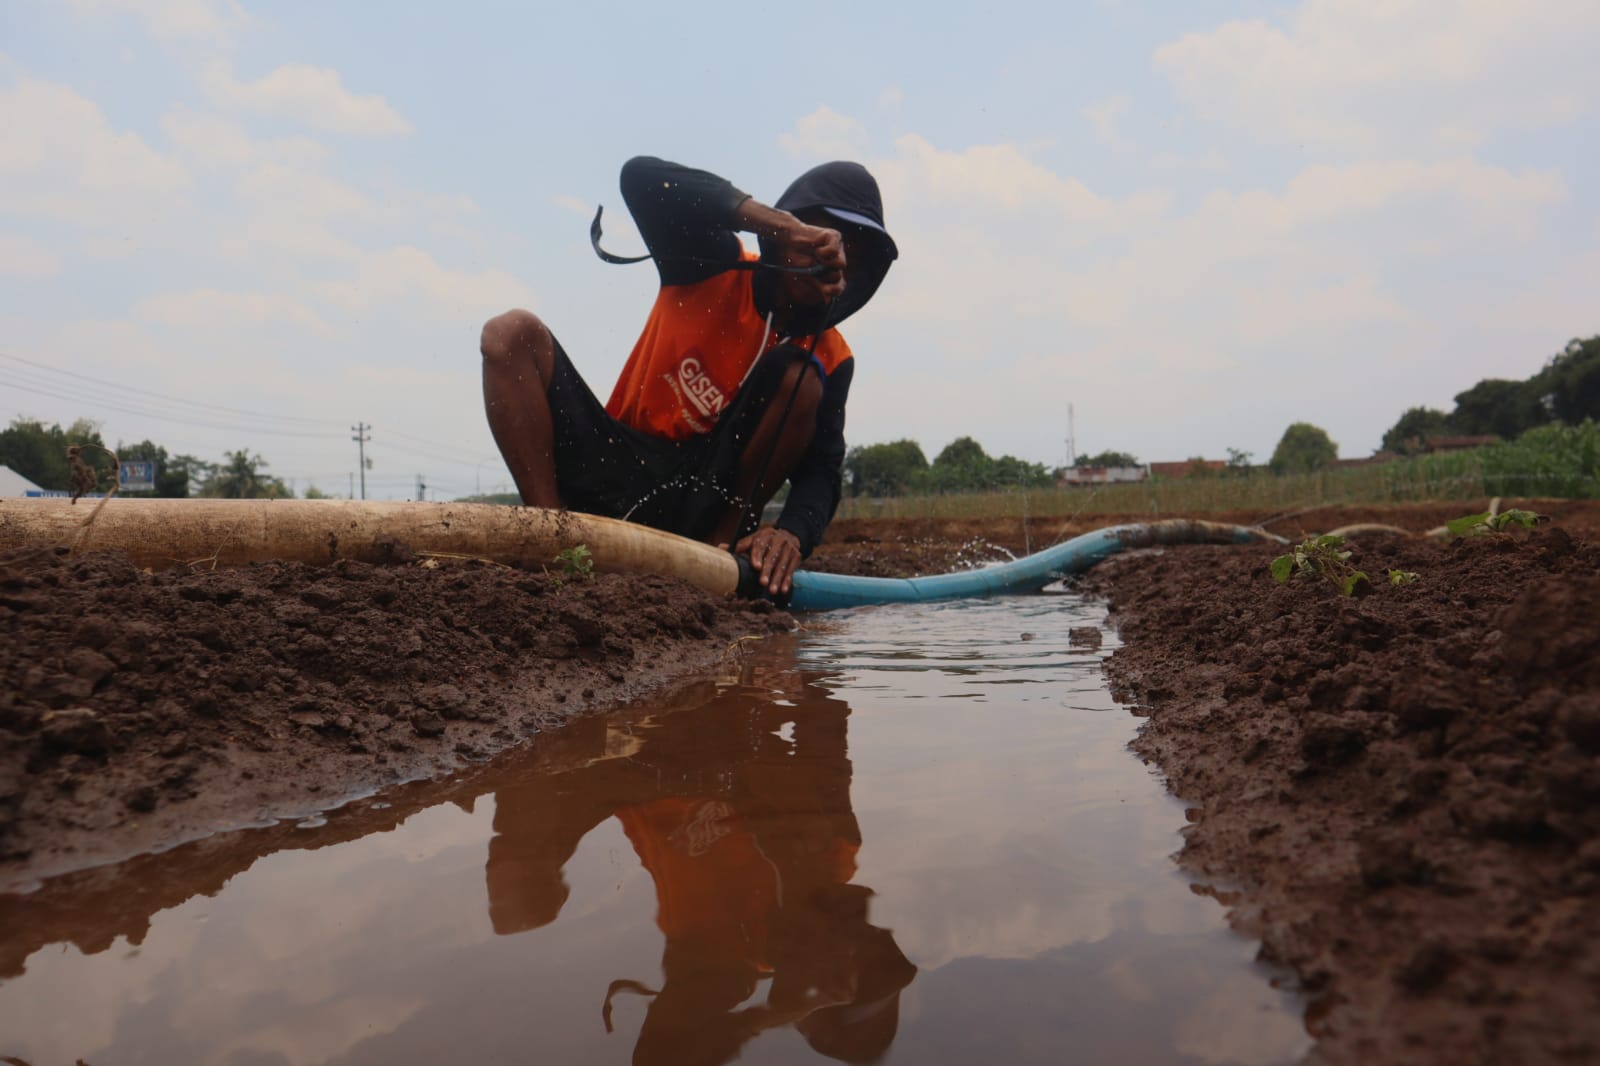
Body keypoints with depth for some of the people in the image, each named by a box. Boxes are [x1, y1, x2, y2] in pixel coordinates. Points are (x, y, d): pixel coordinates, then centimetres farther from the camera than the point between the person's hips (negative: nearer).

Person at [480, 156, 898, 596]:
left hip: (704, 499, 0)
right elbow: (641, 177, -24)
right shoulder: (714, 268, -7)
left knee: (800, 375, -21)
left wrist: (791, 533, -35)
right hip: (619, 473, 1)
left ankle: (721, 545, -19)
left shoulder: (829, 360, -4)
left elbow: (821, 468, -11)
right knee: (513, 333, -19)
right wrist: (785, 226, -32)